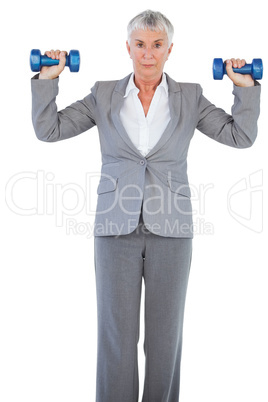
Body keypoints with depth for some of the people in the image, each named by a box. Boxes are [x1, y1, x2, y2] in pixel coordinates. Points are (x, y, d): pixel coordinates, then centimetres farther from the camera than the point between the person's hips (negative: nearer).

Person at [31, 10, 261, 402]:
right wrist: (47, 80, -3)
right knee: (116, 333, 5)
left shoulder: (189, 97, 6)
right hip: (116, 228, 0)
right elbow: (49, 130, 6)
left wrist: (245, 86, -3)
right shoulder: (104, 94, 6)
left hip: (170, 230, 1)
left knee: (166, 332, 9)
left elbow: (241, 136, 5)